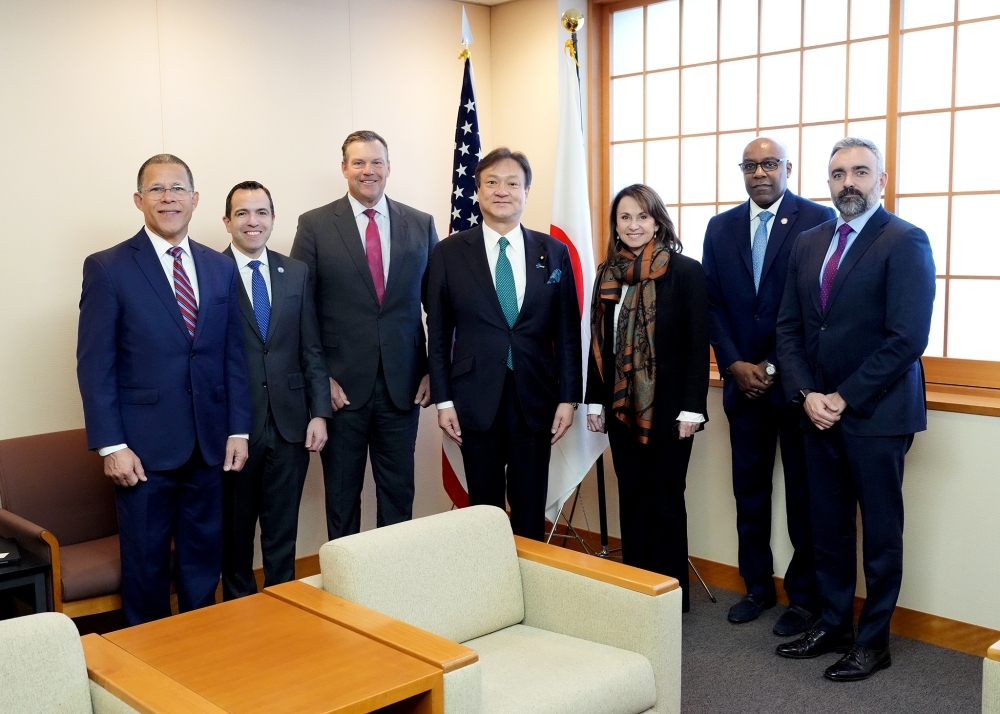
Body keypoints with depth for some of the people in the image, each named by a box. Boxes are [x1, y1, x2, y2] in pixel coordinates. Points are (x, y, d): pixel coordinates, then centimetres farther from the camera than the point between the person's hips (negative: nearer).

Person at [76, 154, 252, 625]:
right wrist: (111, 445, -12)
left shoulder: (221, 268, 8)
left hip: (210, 443, 4)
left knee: (204, 560, 13)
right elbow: (95, 364, -7)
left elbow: (234, 354, 9)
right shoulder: (107, 268, -4)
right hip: (145, 445, -3)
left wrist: (239, 429, 3)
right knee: (145, 564, 9)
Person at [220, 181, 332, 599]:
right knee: (234, 530, 12)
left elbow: (312, 350, 7)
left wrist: (320, 412, 0)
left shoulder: (297, 274, 7)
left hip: (290, 423, 3)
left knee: (283, 530, 12)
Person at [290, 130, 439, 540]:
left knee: (399, 491, 11)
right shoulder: (315, 225, 0)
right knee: (341, 493, 10)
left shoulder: (421, 225, 6)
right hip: (340, 385, -1)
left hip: (403, 384, 2)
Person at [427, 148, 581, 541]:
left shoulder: (554, 252, 4)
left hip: (535, 398, 1)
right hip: (476, 399, -1)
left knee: (531, 509, 8)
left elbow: (567, 332, 5)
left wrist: (568, 398, -1)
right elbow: (438, 332, 3)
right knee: (484, 507, 9)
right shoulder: (450, 253, 1)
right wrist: (443, 400, -2)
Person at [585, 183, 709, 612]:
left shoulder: (685, 271, -6)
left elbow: (698, 344, -9)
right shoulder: (608, 274, 7)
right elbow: (598, 342, 10)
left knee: (665, 499, 4)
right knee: (631, 498, 10)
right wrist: (595, 401, 7)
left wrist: (692, 408, -13)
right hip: (621, 406, 4)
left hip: (667, 408, -4)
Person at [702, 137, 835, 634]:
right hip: (743, 380, 4)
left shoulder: (818, 219, -5)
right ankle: (757, 587, 25)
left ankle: (804, 597, 18)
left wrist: (776, 367, -11)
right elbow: (713, 303, 8)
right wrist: (735, 364, -4)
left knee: (804, 494, 5)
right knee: (749, 491, 11)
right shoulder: (721, 227, 9)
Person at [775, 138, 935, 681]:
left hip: (876, 413, -5)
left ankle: (873, 640, 21)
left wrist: (844, 398, -14)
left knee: (880, 532, 8)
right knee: (828, 527, 13)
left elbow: (907, 338, -16)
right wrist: (807, 394, -6)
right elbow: (789, 327, 8)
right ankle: (833, 625, 28)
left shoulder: (905, 242, -9)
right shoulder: (808, 244, 10)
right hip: (819, 411, 6)